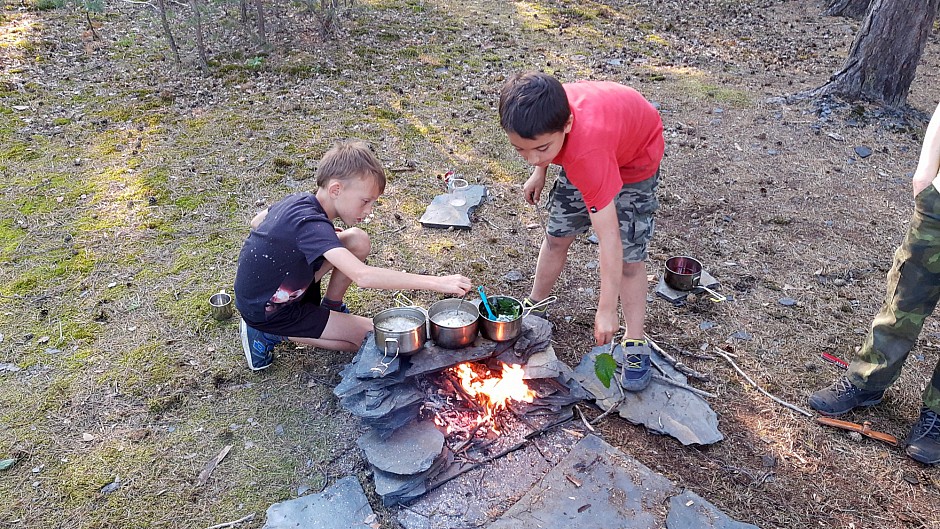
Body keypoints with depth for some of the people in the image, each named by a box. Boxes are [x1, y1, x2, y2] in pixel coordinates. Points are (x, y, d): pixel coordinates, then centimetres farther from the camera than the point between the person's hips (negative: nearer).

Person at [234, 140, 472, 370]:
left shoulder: (298, 201, -5)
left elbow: (256, 222, 15)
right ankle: (270, 334, -2)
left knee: (358, 241, -5)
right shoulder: (313, 225, -33)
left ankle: (331, 307, 12)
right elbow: (363, 276, -45)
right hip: (267, 313, -8)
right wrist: (438, 282, -46)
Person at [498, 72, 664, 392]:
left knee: (629, 254, -9)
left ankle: (635, 344, 5)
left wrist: (607, 310, -39)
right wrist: (540, 172, 1)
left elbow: (609, 239, -44)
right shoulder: (541, 112, -32)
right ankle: (534, 304, 30)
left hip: (635, 155, -5)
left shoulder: (587, 152, -48)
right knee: (557, 234, 9)